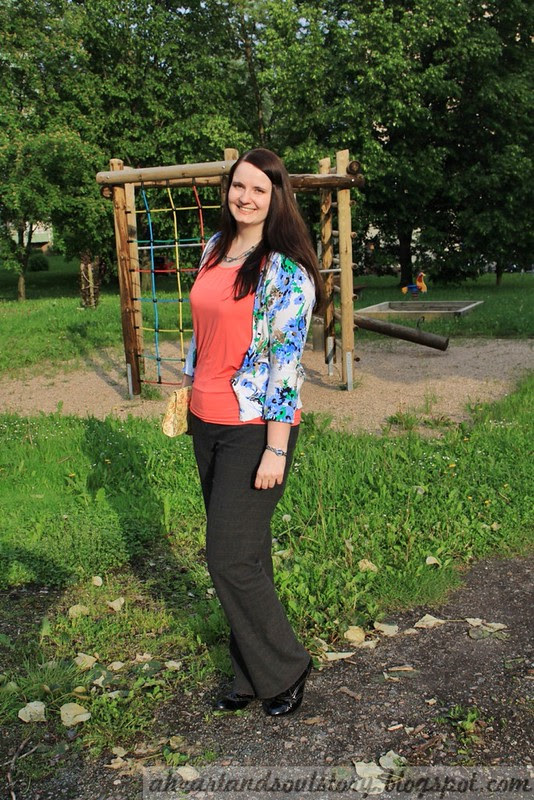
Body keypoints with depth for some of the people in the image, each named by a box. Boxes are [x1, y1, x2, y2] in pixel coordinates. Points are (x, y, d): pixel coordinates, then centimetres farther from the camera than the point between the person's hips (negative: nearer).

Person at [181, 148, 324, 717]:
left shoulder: (285, 269, -13)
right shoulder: (215, 249, 10)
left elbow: (286, 359, -17)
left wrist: (276, 449, -19)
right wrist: (186, 385, 19)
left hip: (254, 427, -7)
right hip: (207, 421, 7)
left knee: (230, 557, -5)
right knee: (240, 552, 14)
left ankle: (285, 668, 19)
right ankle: (252, 677, 29)